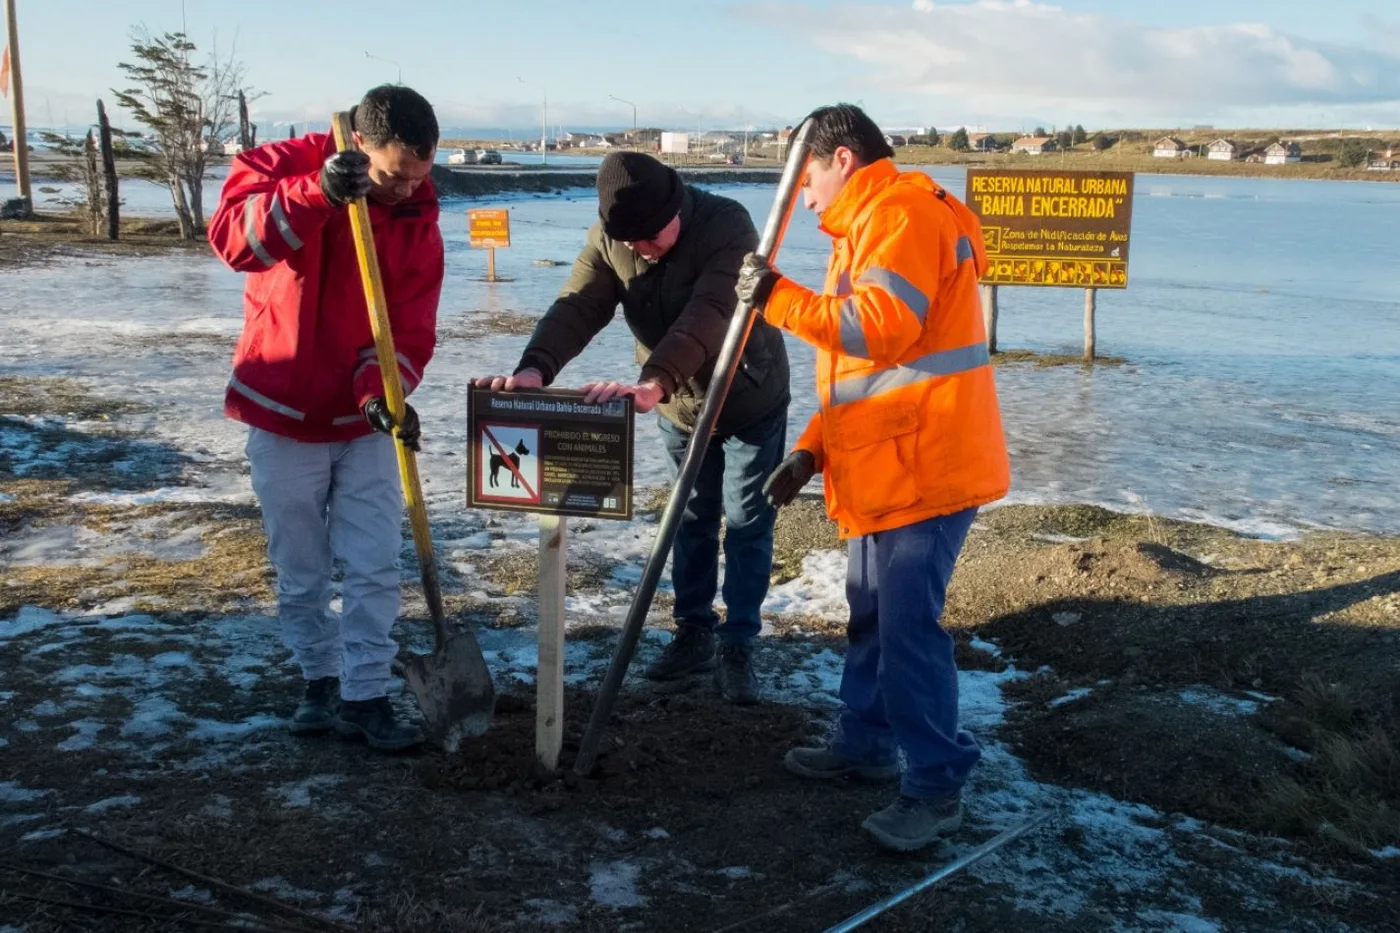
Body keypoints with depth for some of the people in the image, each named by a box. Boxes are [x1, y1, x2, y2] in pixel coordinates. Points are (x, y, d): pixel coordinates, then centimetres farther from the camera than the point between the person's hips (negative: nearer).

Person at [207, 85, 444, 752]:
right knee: (300, 571, 9)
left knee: (375, 568, -1)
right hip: (283, 415, -2)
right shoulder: (282, 166, -10)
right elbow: (233, 237, -30)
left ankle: (365, 696, 10)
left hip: (365, 419, 2)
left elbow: (409, 327, -7)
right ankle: (320, 681, 28)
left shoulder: (418, 221, -4)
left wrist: (386, 391, -27)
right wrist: (317, 193, -45)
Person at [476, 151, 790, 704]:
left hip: (750, 401, -5)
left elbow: (708, 316, -44)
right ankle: (693, 633, 28)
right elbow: (577, 307, -25)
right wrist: (536, 368, -44)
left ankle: (737, 647, 12)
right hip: (678, 405, 5)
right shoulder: (607, 239, -14)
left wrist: (653, 382, -59)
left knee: (746, 525, 2)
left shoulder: (726, 225, -30)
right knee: (691, 520, 15)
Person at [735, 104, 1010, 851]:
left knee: (908, 624, -9)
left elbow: (881, 326, -27)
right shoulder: (868, 229, 23)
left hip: (926, 465, -11)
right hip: (884, 467, 11)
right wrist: (813, 450, 16)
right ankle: (865, 741, 31)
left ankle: (937, 787, 1)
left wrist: (779, 298, -18)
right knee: (870, 611, 18)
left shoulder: (903, 214, -11)